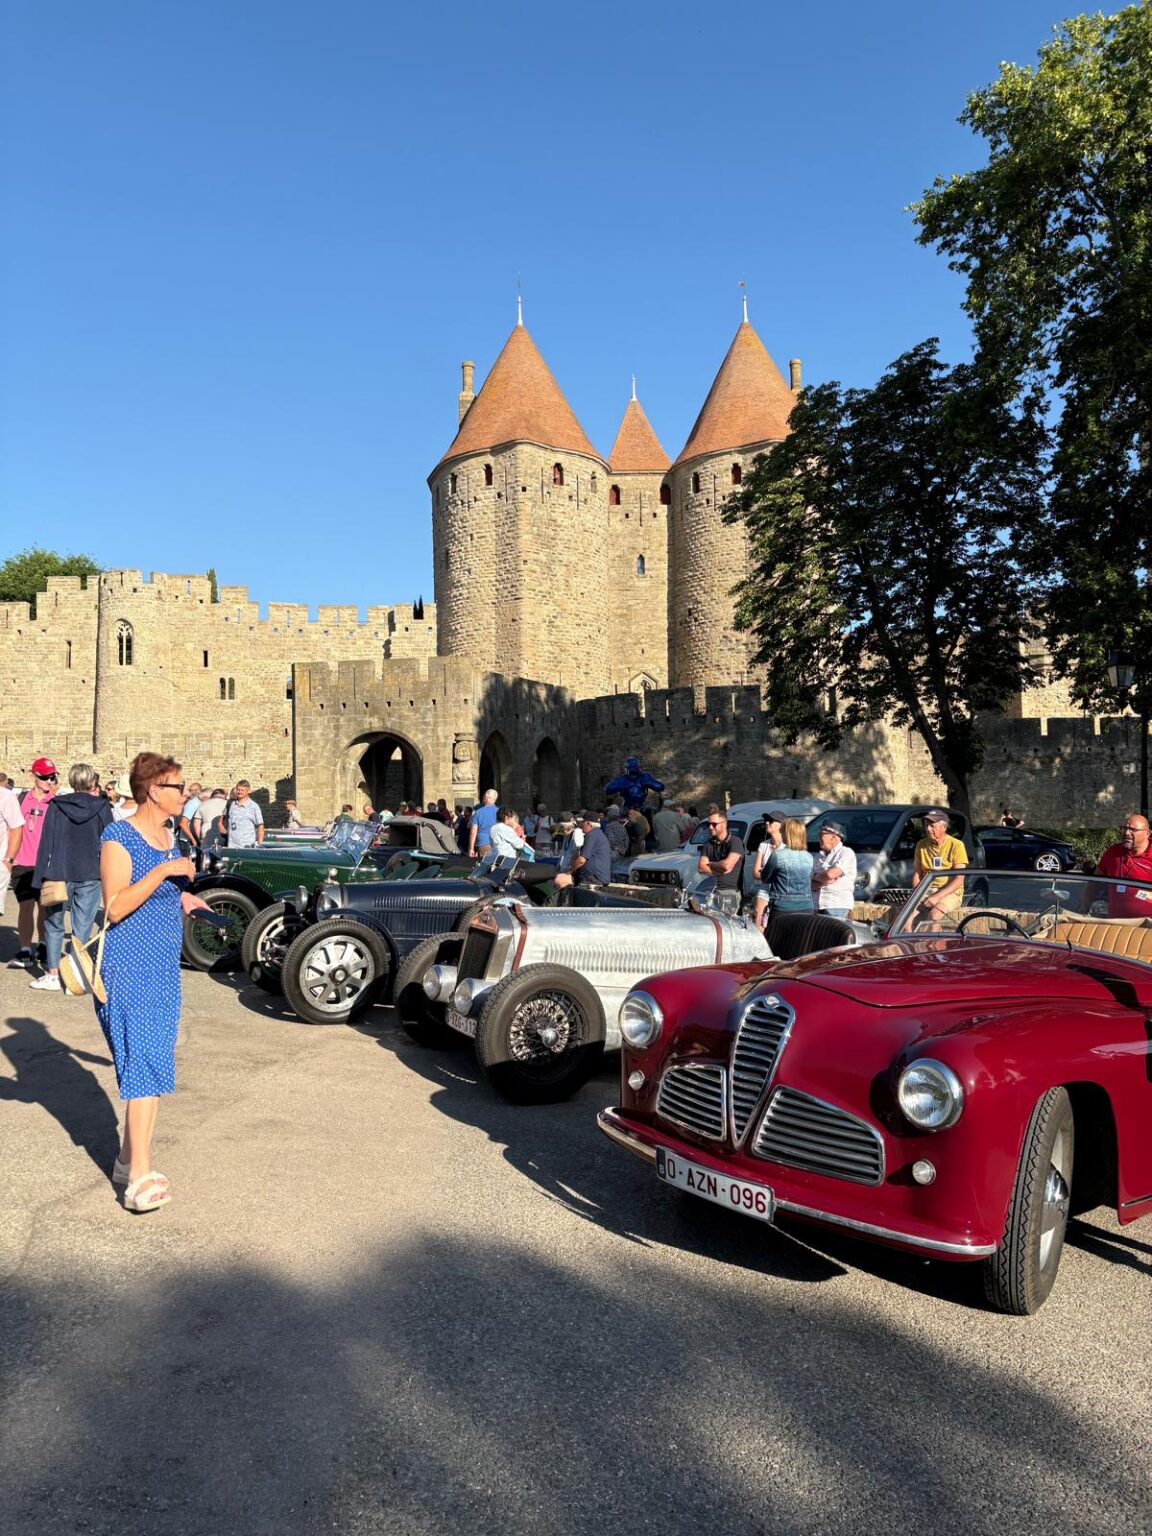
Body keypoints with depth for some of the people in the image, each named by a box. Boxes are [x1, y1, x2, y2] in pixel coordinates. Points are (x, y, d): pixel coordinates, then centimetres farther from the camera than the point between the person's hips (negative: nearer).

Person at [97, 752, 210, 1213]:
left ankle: (128, 1160, 24)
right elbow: (115, 907, -18)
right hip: (130, 967, -8)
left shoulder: (167, 835, 12)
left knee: (152, 1064, 12)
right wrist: (164, 871, -23)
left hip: (165, 968, 8)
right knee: (144, 1063, -13)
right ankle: (140, 1178, -10)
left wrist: (182, 898, 8)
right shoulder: (119, 836, -12)